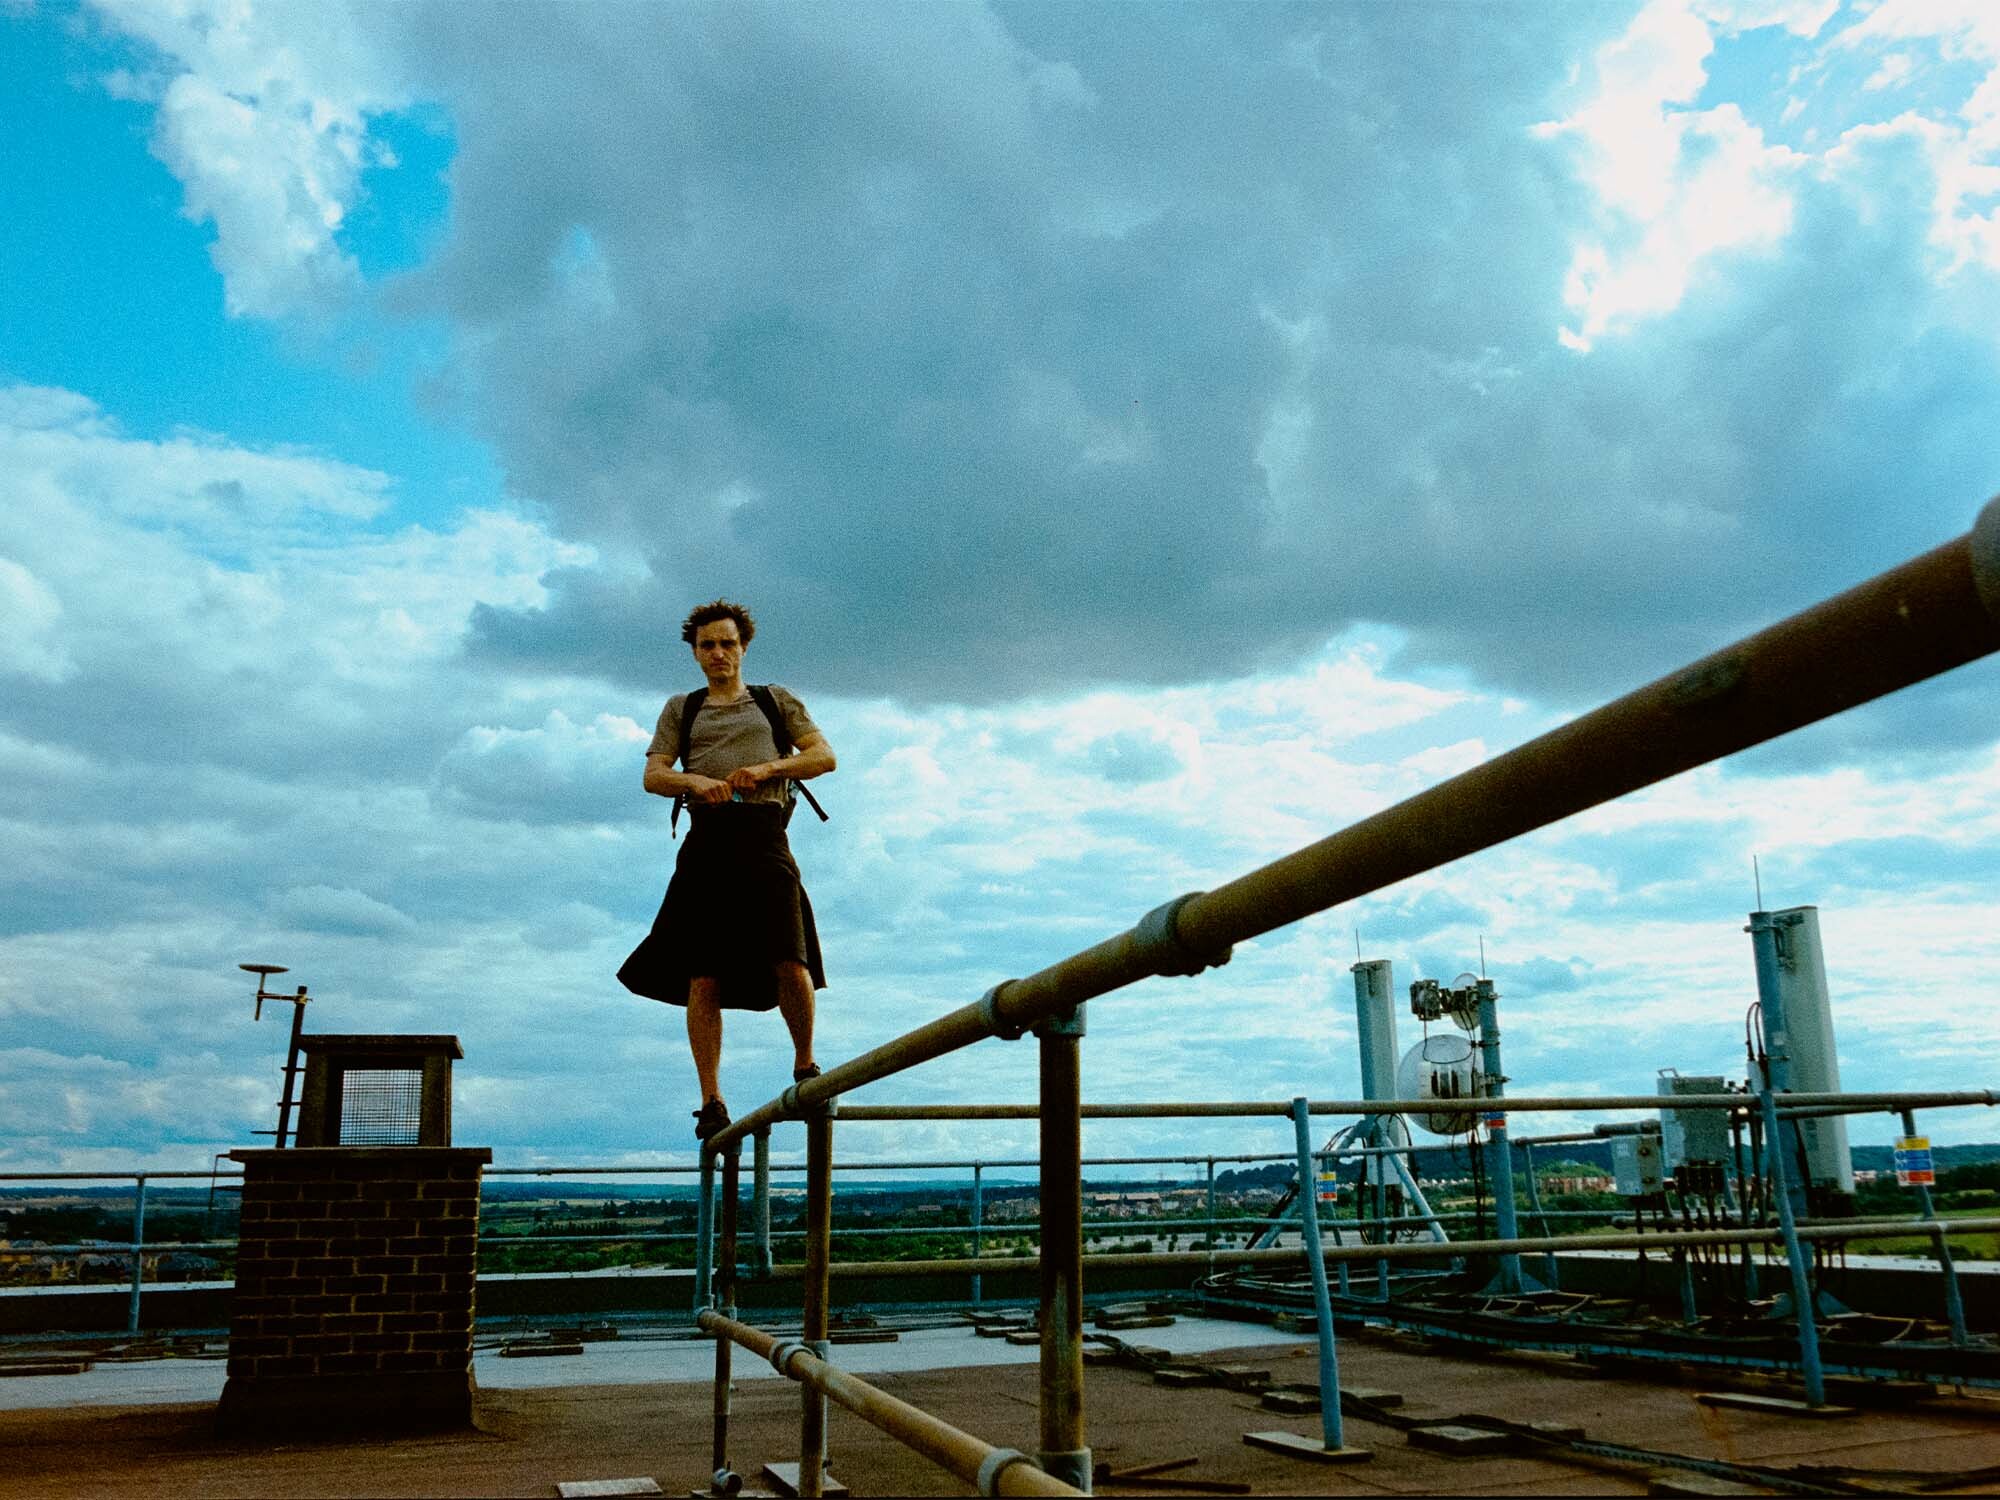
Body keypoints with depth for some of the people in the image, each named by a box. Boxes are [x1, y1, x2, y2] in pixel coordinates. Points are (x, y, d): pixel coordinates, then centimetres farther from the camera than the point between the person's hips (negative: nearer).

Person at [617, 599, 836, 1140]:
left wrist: (766, 769, -7)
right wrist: (695, 781, -11)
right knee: (704, 979, -6)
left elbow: (824, 756, 9)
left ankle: (804, 1063, 10)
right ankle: (711, 1102, -1)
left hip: (764, 838, -1)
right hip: (708, 842, 1)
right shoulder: (681, 708, 23)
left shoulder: (775, 700, 21)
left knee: (790, 964, -15)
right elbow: (653, 776, 11)